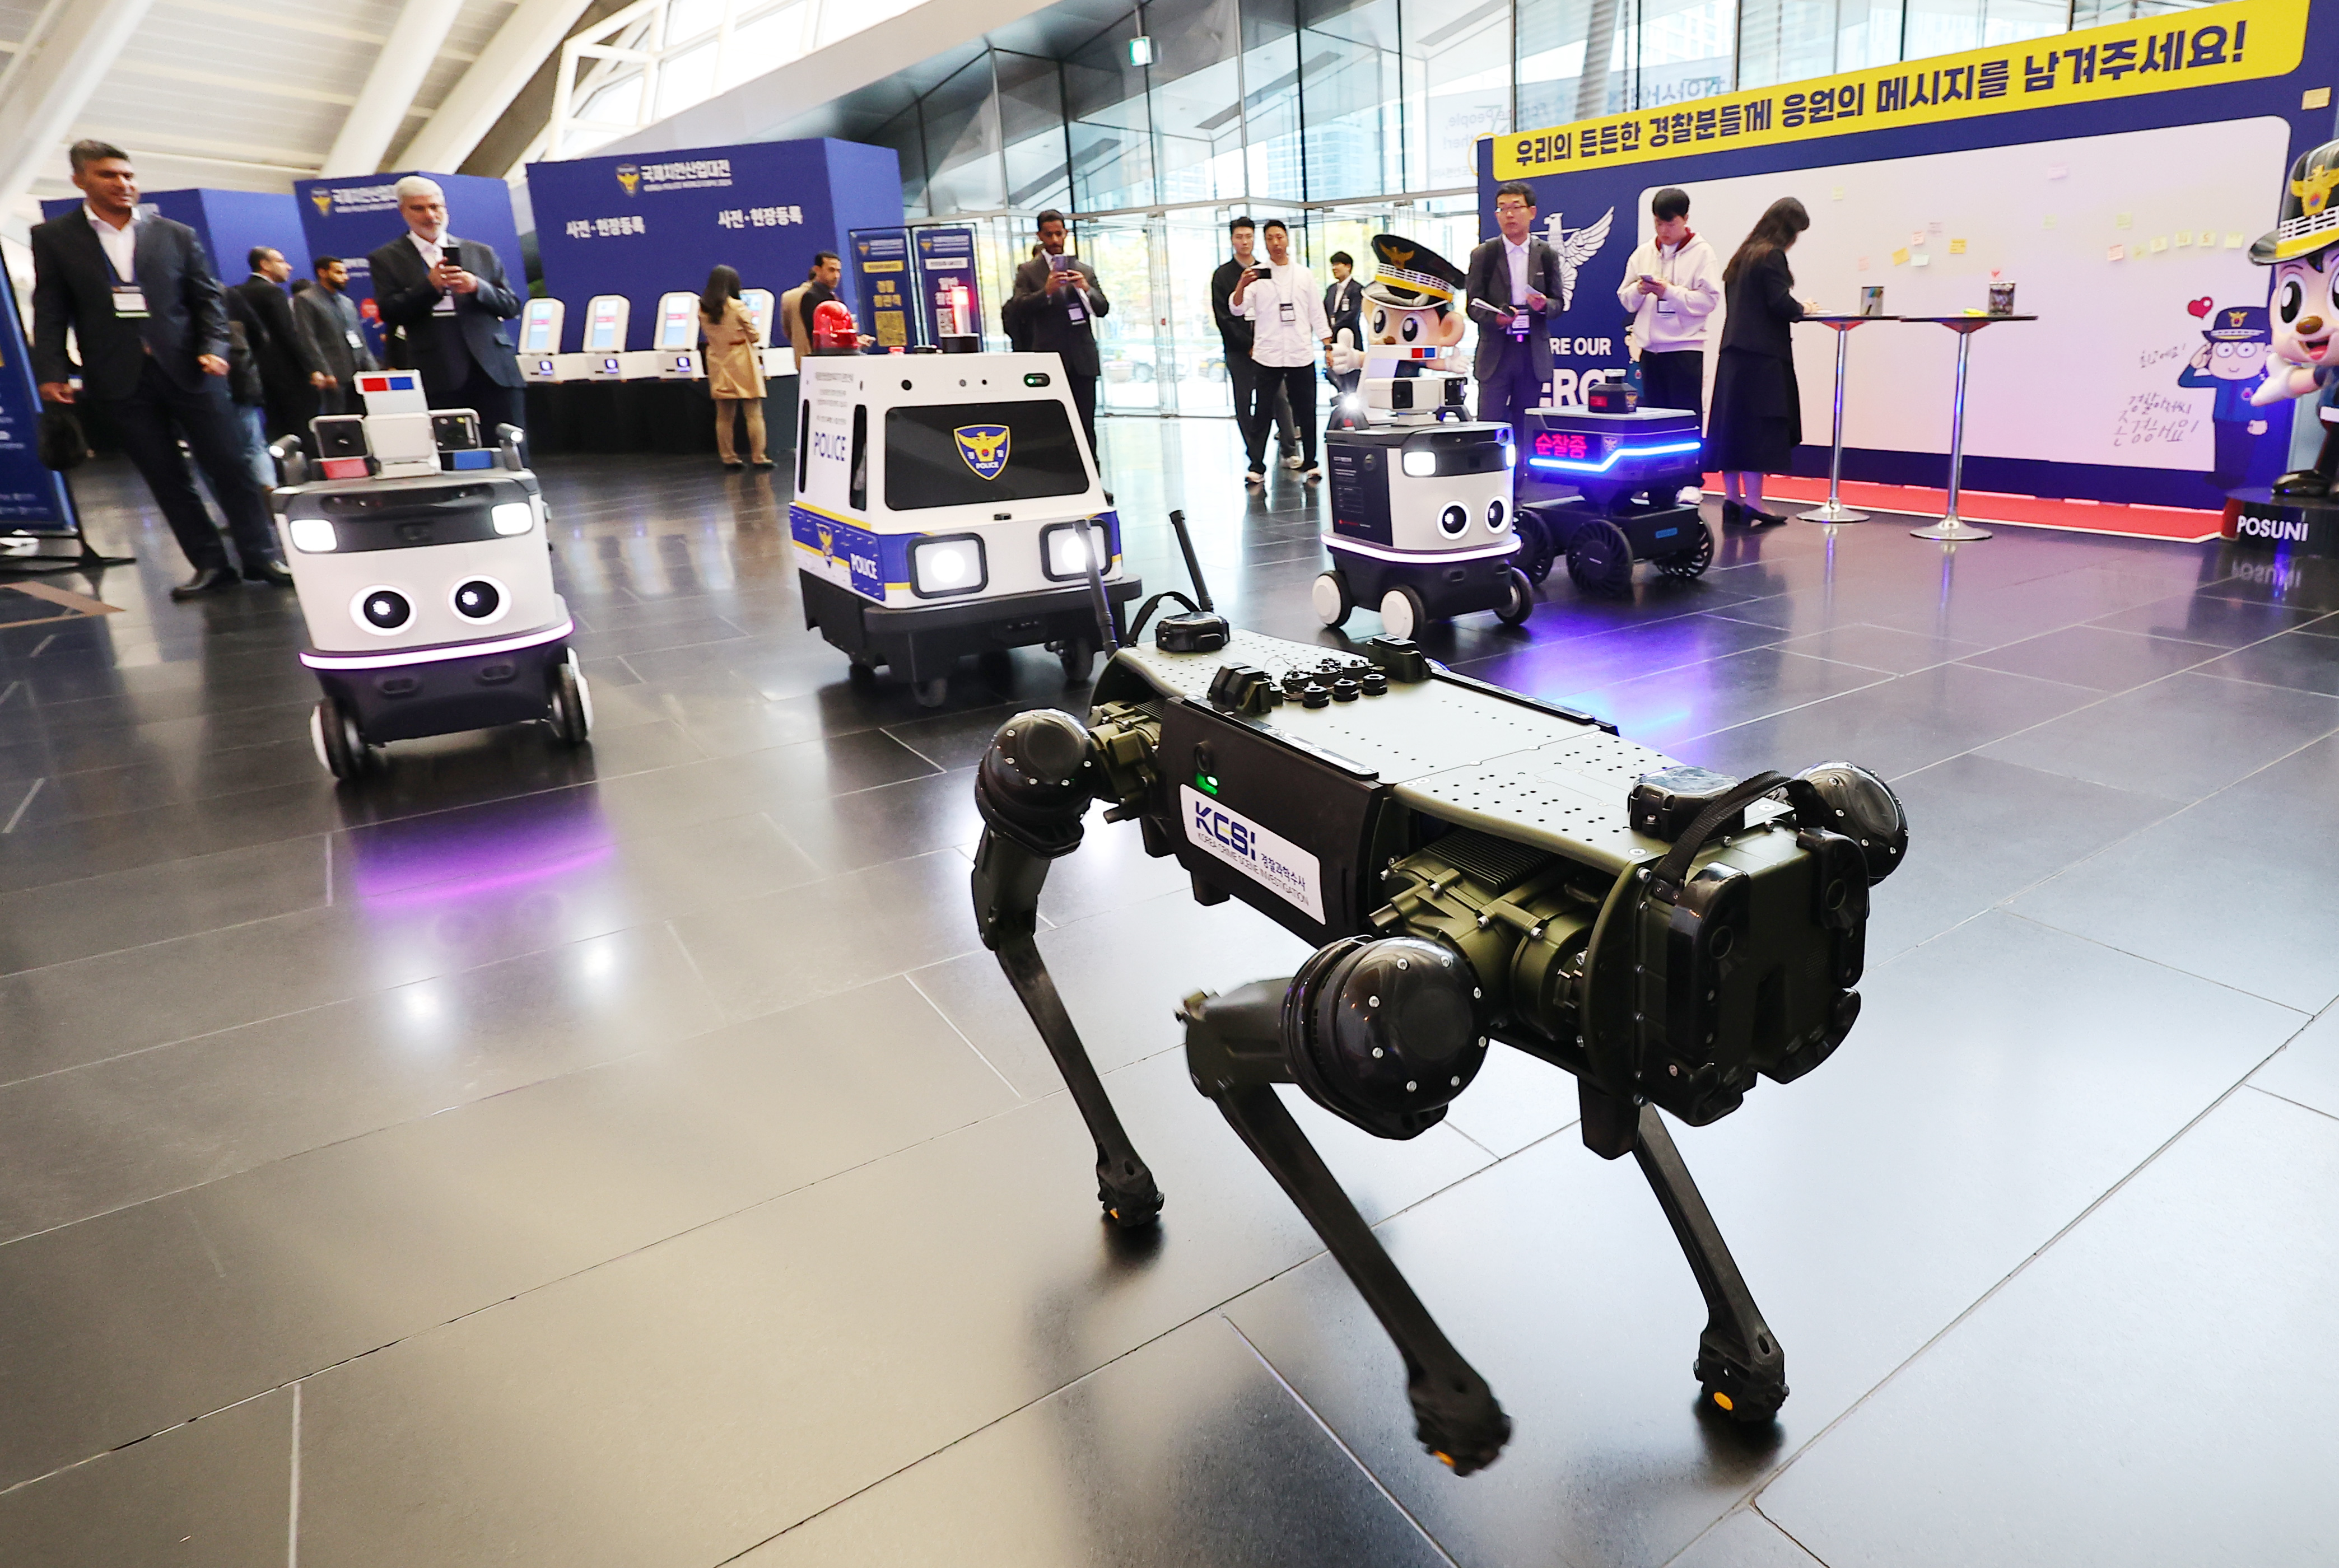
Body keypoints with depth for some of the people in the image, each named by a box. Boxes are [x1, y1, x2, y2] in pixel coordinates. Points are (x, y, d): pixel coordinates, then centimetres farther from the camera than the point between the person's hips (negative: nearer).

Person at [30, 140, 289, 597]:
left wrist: (213, 348, -7)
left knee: (230, 466, -2)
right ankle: (210, 565, 7)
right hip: (121, 380, 0)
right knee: (166, 478, 2)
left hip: (188, 370, 0)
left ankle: (261, 557, 5)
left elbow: (209, 297, 9)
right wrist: (52, 372, -5)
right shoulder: (53, 238, 7)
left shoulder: (176, 235, 9)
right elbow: (49, 313, 5)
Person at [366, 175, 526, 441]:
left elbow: (511, 306, 13)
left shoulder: (482, 253, 19)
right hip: (438, 376, -2)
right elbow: (389, 313, 1)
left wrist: (477, 287, -5)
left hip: (494, 370, 2)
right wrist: (430, 285, -11)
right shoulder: (386, 259, 12)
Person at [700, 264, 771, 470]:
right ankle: (758, 457, -2)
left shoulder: (702, 309, 3)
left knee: (724, 415, 8)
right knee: (754, 413, -1)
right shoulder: (737, 307, -11)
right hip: (742, 363, -5)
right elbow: (753, 335, -6)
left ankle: (728, 458, 9)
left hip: (718, 364, 5)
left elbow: (709, 336, 12)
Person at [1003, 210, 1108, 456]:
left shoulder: (1084, 271, 14)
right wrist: (1047, 291, -19)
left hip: (1083, 359, 2)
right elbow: (1018, 309, -5)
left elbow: (1103, 309, 10)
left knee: (1086, 424, 1)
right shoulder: (1028, 271, 6)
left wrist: (1086, 288, -9)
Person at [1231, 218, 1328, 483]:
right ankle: (1256, 467, 1)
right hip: (1266, 356, -2)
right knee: (1261, 414, -2)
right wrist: (1241, 286, -25)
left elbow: (1317, 312, 13)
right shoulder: (1257, 274, 4)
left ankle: (1310, 464, 15)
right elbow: (1238, 308, -5)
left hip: (1301, 355, 2)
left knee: (1306, 412, 6)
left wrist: (1328, 347, 6)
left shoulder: (1303, 275, 11)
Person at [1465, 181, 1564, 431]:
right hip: (1496, 352, -2)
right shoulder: (1483, 255, 5)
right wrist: (1496, 319, -19)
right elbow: (1474, 305, 1)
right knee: (1490, 423, -7)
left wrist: (1543, 305, -15)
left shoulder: (1547, 255, 9)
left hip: (1534, 352, 2)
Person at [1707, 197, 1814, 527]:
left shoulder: (1743, 256, 17)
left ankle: (1732, 500, 11)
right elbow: (1781, 304, -16)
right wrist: (1802, 310, 3)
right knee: (1758, 427, -6)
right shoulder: (1772, 256, -9)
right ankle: (1752, 504, -6)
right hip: (1762, 354, -8)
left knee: (1732, 425, 8)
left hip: (1734, 351, 8)